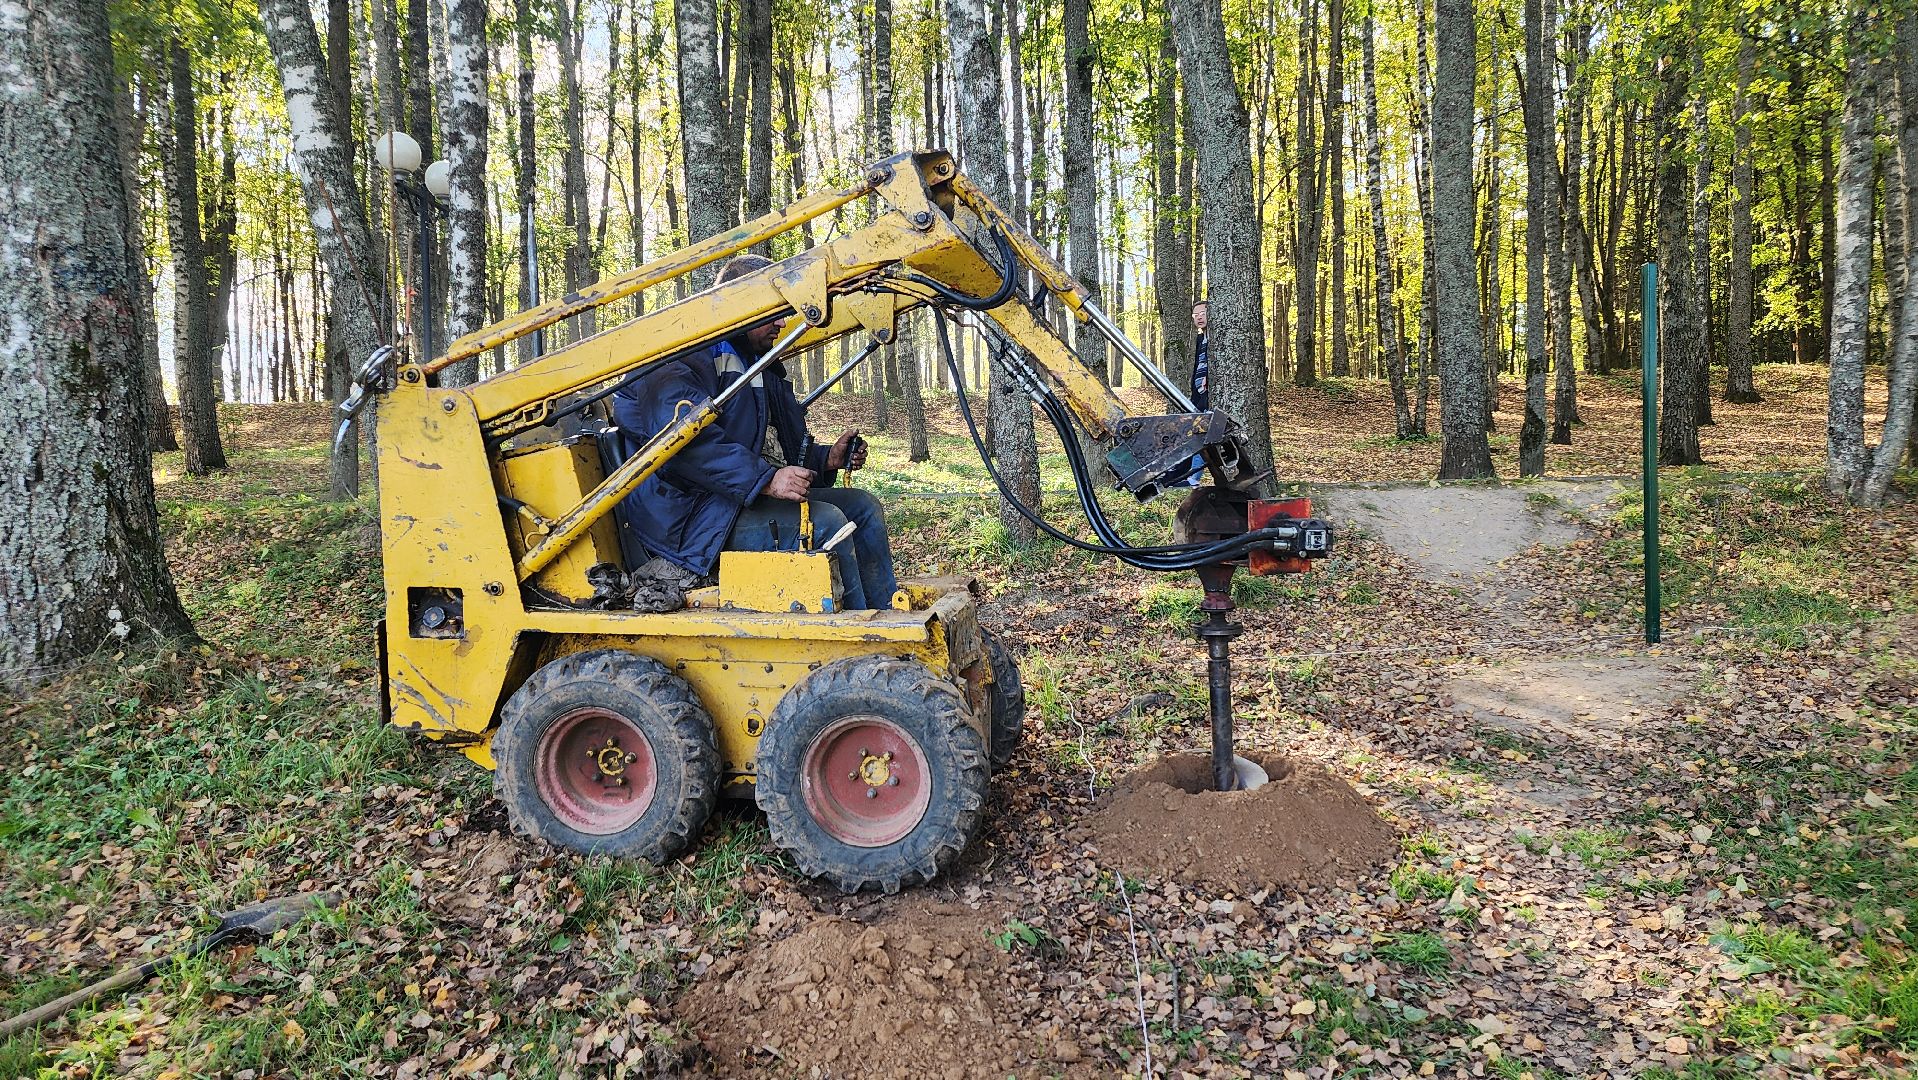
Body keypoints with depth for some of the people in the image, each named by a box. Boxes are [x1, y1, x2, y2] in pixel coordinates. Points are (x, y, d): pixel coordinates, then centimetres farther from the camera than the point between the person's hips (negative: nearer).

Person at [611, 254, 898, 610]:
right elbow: (682, 442, -29)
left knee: (861, 505, 5)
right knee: (825, 523, -25)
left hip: (753, 497, 11)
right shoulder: (683, 363, -12)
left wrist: (827, 458, 9)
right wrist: (764, 479, -35)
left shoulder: (755, 366, 22)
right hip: (694, 516, -11)